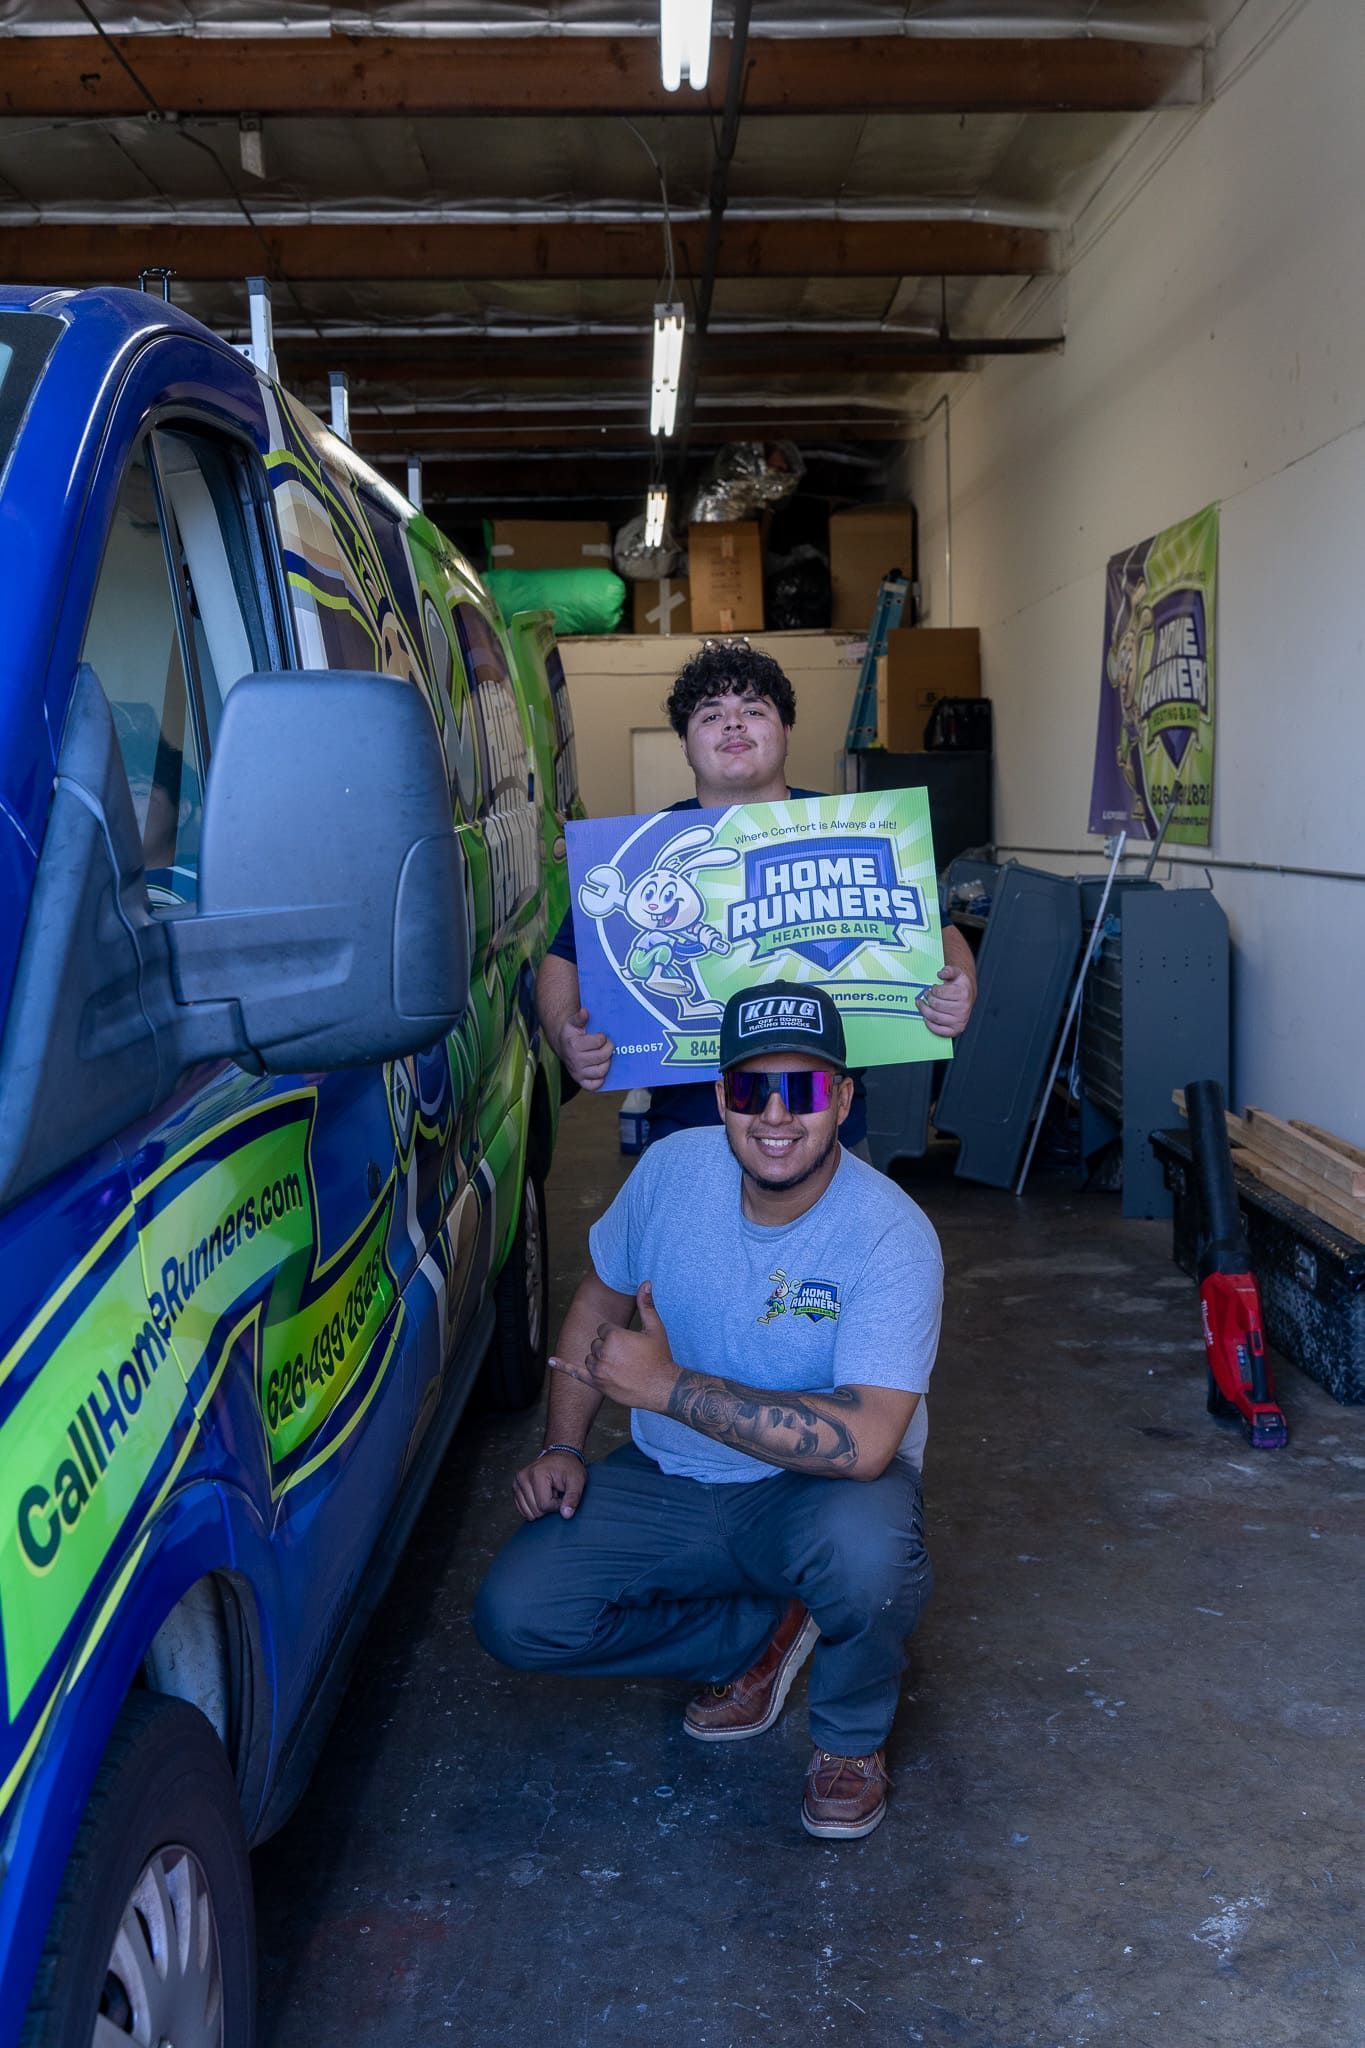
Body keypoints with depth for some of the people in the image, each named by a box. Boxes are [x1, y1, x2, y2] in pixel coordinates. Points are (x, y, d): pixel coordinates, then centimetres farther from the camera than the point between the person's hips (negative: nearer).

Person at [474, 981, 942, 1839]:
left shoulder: (892, 1237, -24)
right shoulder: (673, 1170, -9)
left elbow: (864, 1443, -35)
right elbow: (601, 1298, 9)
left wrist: (667, 1386, -31)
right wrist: (562, 1447, -3)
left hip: (808, 1493, -4)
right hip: (666, 1484, 5)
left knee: (866, 1546, -39)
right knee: (515, 1616, -15)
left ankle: (854, 1738, -2)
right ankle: (761, 1633, 10)